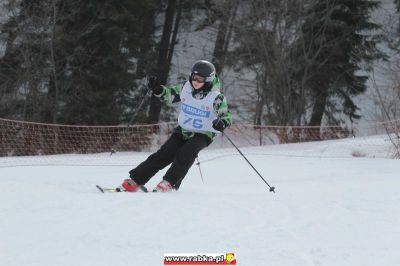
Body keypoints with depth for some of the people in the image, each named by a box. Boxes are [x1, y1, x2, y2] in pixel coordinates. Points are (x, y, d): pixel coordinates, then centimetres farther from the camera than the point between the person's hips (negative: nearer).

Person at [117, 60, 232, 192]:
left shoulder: (216, 97, -16)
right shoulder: (186, 88, -3)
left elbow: (226, 116, -14)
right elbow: (169, 94, 11)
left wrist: (222, 123, -38)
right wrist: (158, 89, -9)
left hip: (203, 134, -3)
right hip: (183, 130, 3)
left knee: (185, 154, -30)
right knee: (163, 155, -9)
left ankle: (168, 184, -26)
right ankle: (134, 182, -10)